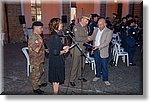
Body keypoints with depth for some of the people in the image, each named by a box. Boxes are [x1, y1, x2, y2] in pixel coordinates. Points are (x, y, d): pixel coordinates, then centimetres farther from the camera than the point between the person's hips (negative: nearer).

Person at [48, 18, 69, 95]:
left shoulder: (53, 35, 8)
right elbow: (56, 52, -26)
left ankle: (55, 93, 35)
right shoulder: (55, 37, -22)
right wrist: (64, 51, -11)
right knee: (56, 81, 5)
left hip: (54, 61, 10)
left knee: (55, 80, 21)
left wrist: (63, 48, 9)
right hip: (57, 62, -10)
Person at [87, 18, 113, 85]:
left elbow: (107, 42, -19)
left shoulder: (109, 32, -12)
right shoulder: (96, 29, 5)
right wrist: (89, 38, -11)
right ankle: (98, 75, 37)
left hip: (103, 51, -5)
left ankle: (105, 79, 19)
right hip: (96, 50, 5)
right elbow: (93, 37, 14)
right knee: (97, 64, 19)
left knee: (104, 66, 4)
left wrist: (98, 47, -31)